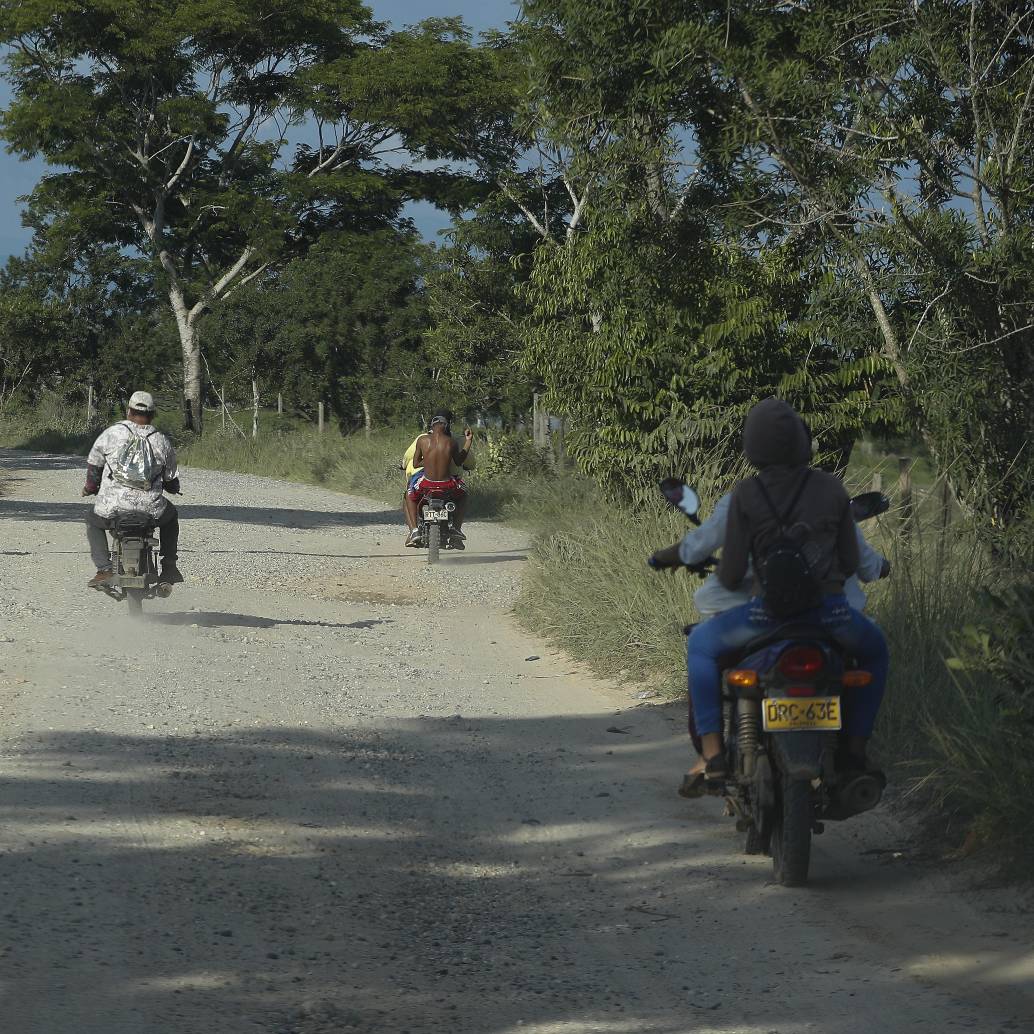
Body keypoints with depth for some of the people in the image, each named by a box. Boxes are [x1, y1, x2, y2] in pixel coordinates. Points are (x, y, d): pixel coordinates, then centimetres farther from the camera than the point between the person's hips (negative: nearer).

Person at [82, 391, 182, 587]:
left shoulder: (111, 433, 1)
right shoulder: (162, 441, 6)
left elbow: (93, 464, 11)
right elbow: (171, 481, 14)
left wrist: (90, 487, 32)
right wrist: (174, 488, 40)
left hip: (111, 509, -1)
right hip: (152, 510, 1)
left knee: (93, 520, 31)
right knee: (171, 516, 34)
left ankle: (104, 569, 15)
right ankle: (169, 567, 26)